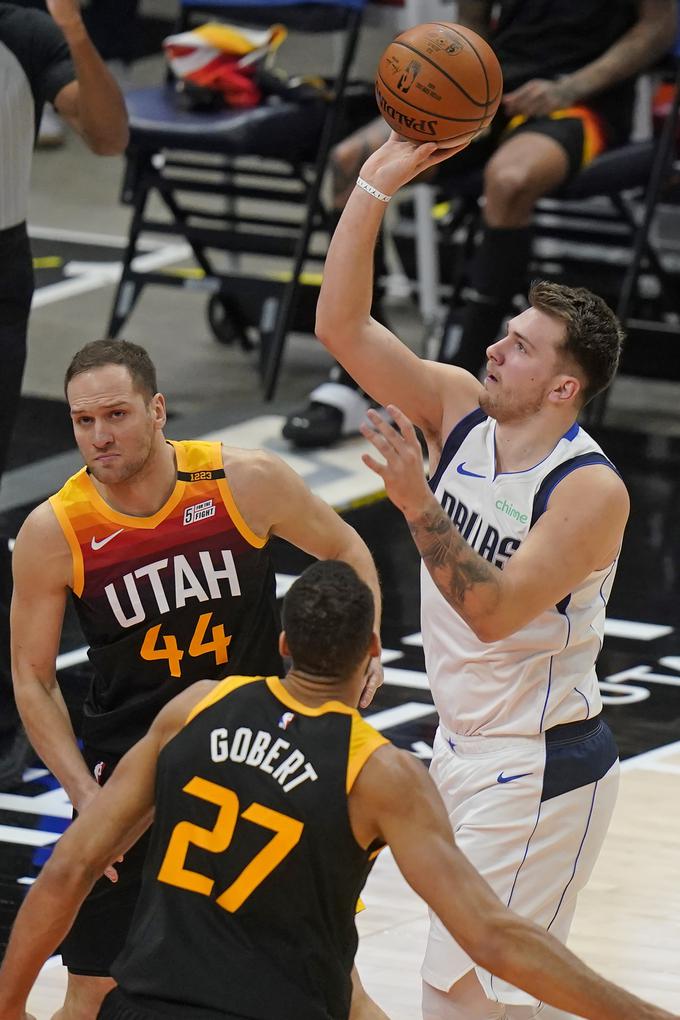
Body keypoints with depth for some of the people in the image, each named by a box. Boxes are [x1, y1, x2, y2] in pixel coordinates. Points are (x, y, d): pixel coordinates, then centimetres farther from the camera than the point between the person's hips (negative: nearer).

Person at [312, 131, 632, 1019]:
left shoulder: (590, 491, -22)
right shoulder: (458, 408, -2)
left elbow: (493, 611, -30)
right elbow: (341, 327, -7)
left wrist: (419, 507, -37)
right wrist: (373, 190, -15)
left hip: (541, 771, -8)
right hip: (463, 747, 8)